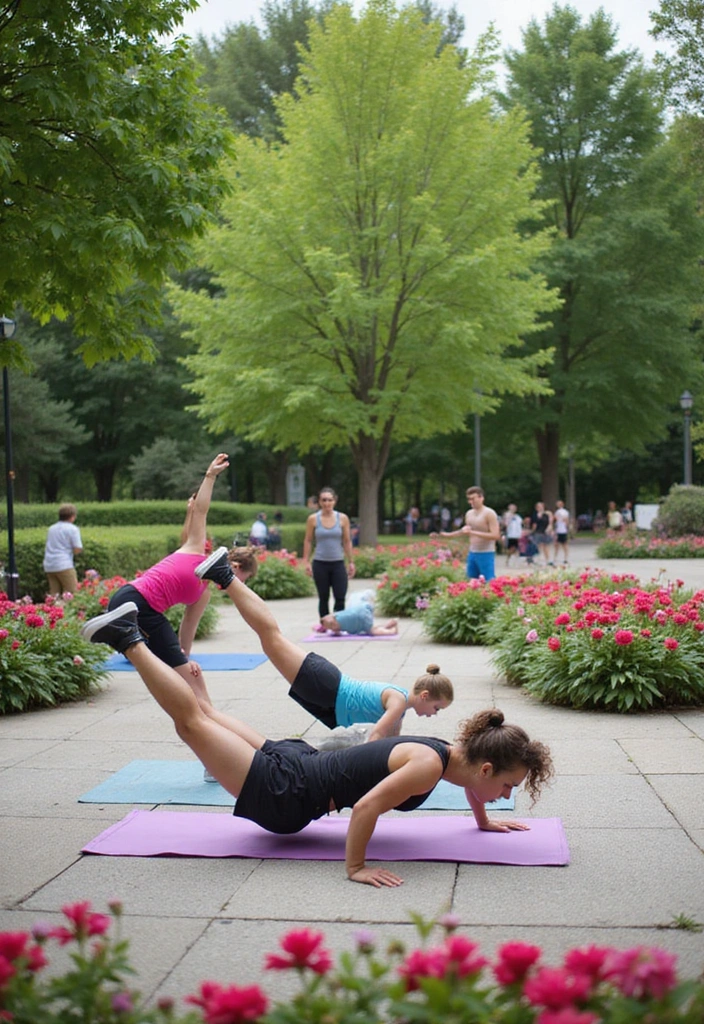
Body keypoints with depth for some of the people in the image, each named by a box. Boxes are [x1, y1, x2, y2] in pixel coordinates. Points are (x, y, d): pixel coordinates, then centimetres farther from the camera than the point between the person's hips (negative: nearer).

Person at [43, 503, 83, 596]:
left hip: (48, 566, 7)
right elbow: (77, 550, -10)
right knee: (71, 593, -4)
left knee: (54, 593, 8)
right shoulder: (72, 529, -3)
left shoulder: (51, 528, 17)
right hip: (64, 565, -7)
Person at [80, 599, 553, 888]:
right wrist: (355, 868, -25)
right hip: (282, 796, -7)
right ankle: (127, 639, 11)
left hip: (299, 762, 7)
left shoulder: (459, 752, -2)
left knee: (205, 716, 20)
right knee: (192, 719, 4)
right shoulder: (428, 766, -28)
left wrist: (485, 821, 29)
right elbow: (365, 807, -35)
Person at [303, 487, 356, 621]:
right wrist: (306, 562, -1)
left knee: (340, 598, -7)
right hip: (320, 564, 0)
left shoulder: (342, 518, 1)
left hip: (338, 564, 0)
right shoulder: (313, 519, -1)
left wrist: (351, 562, 5)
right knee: (323, 598, 7)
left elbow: (347, 542, 6)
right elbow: (308, 541, 4)